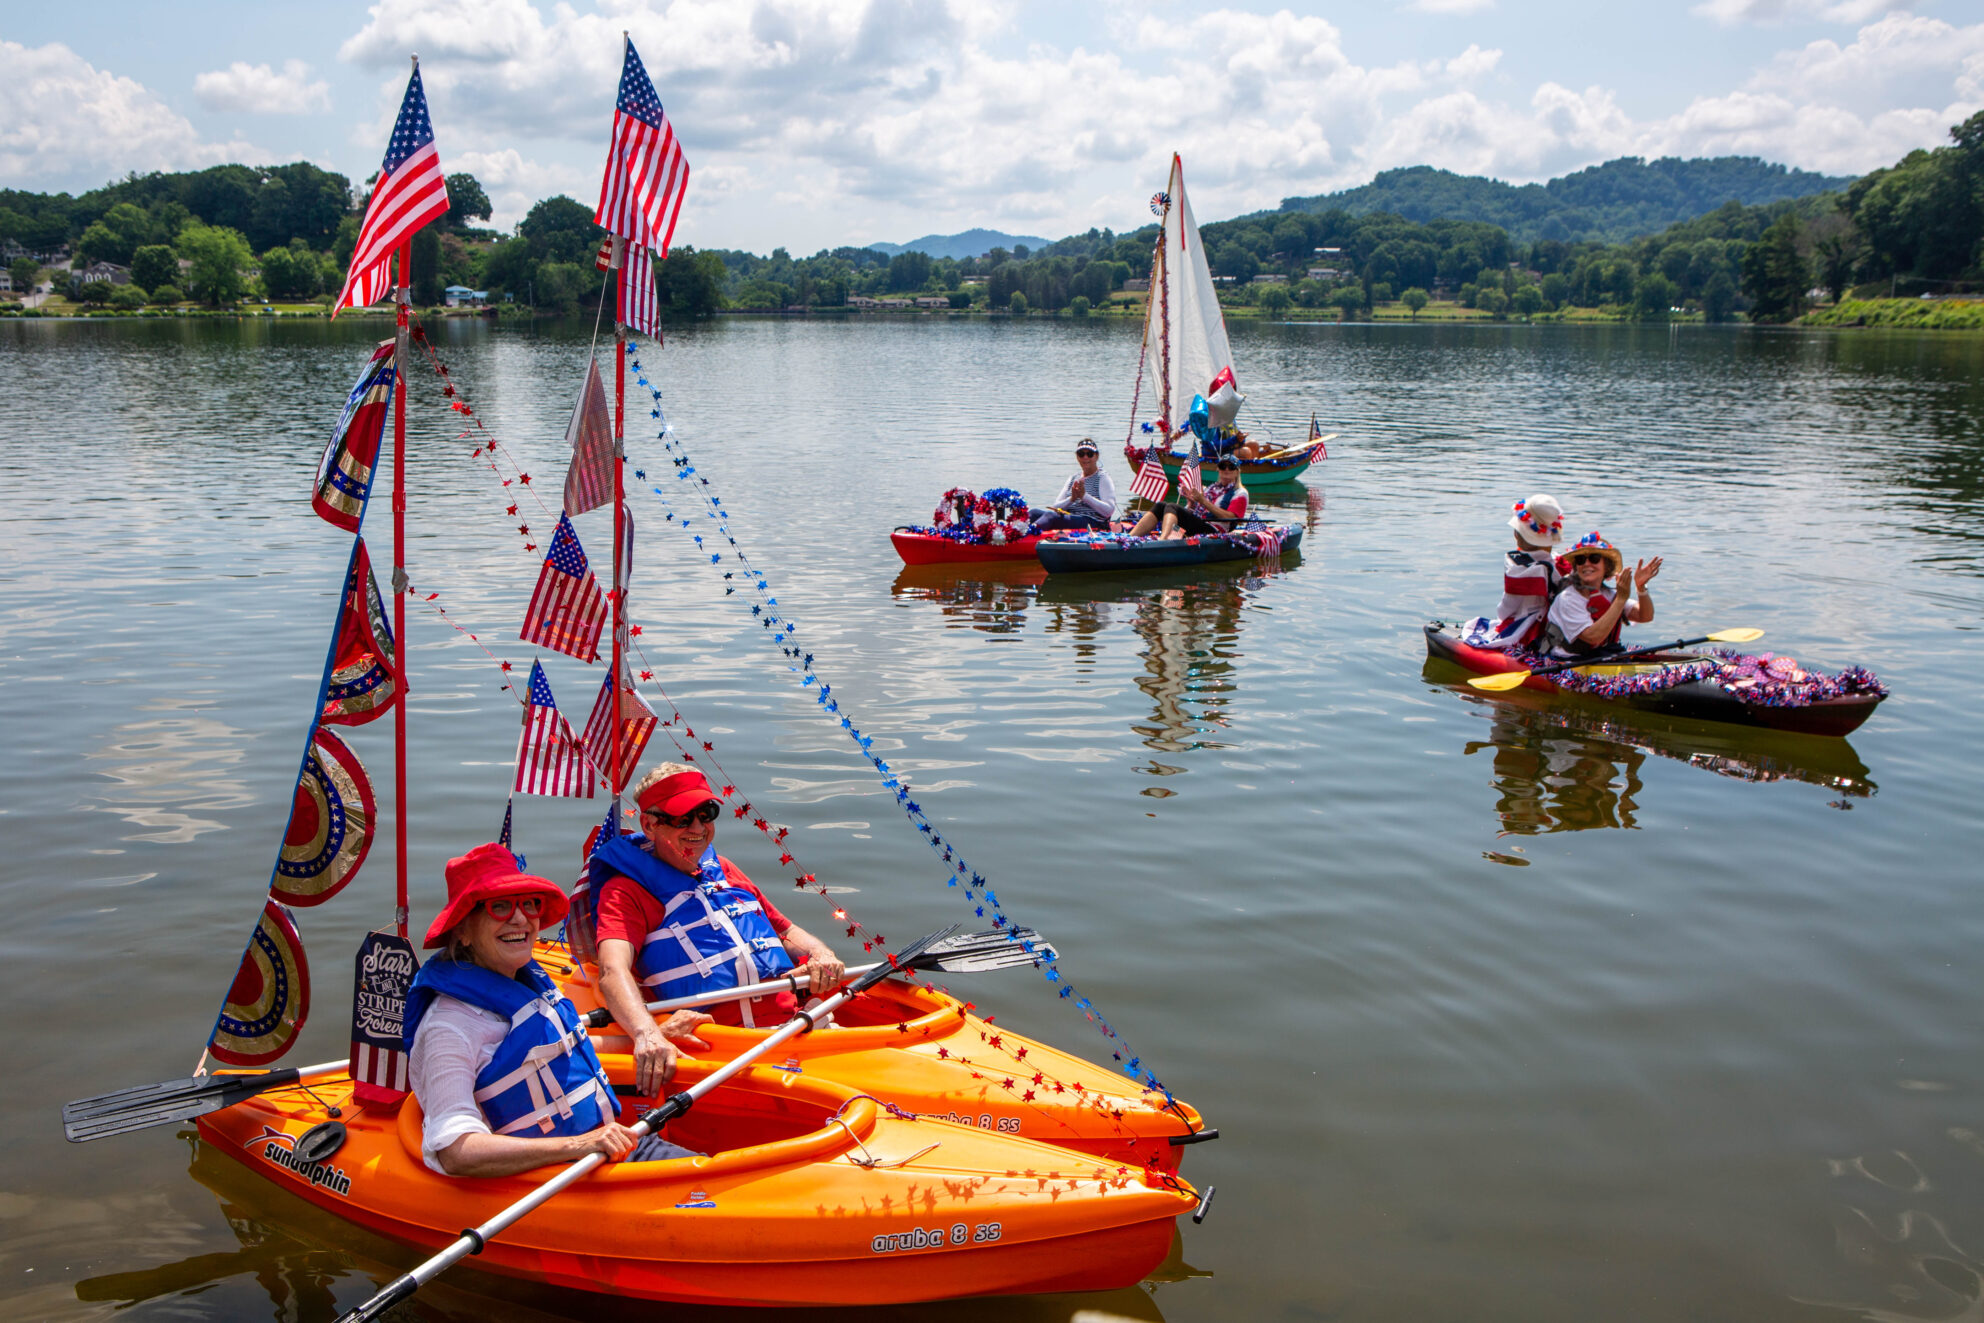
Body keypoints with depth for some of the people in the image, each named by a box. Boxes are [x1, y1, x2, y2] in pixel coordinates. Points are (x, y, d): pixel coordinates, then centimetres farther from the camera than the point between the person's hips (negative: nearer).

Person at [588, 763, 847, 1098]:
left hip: (796, 1018, 7)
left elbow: (785, 931, 32)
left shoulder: (723, 870, 27)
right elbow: (613, 972, -14)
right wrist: (647, 1034, -35)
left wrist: (820, 954, 6)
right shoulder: (625, 892, 5)